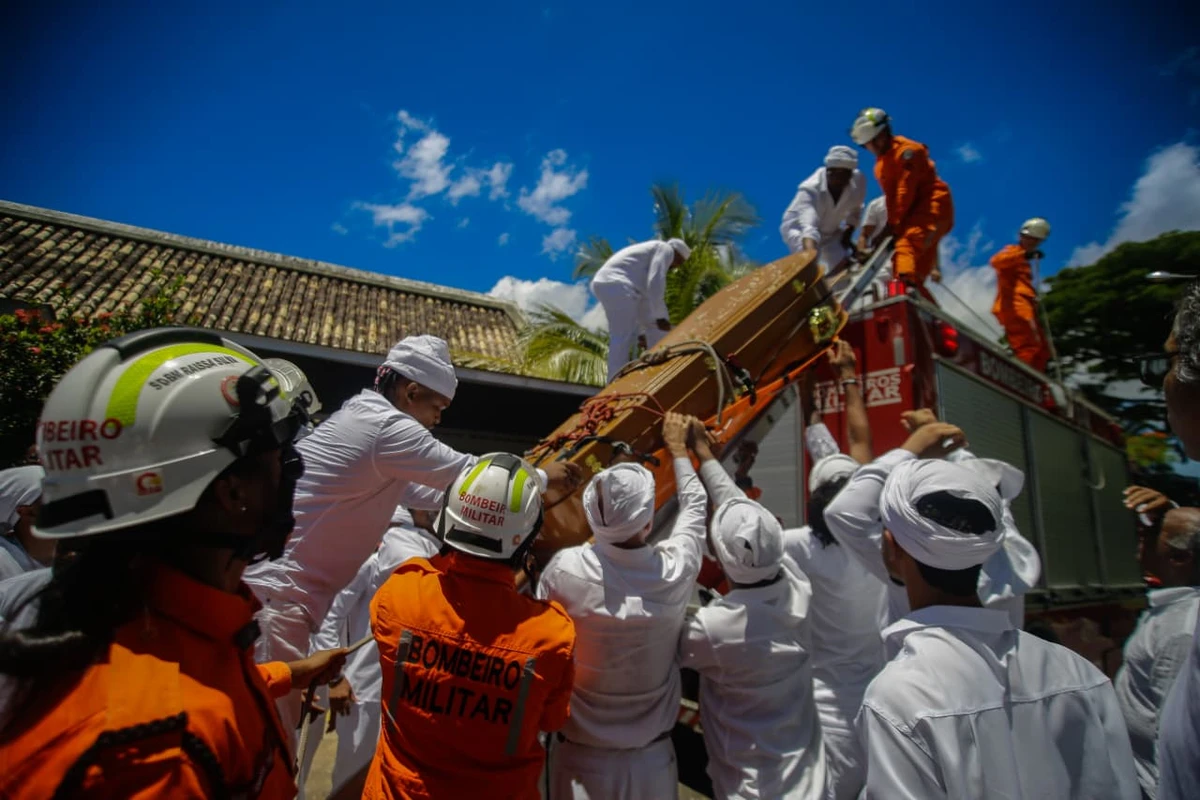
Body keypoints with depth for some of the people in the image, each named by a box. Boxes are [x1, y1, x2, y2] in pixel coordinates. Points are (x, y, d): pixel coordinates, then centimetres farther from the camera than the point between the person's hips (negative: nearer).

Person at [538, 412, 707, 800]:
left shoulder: (564, 569, -24)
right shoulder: (675, 571, -19)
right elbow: (694, 505, 0)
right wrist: (678, 448, 15)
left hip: (581, 759, -1)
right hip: (652, 759, 2)